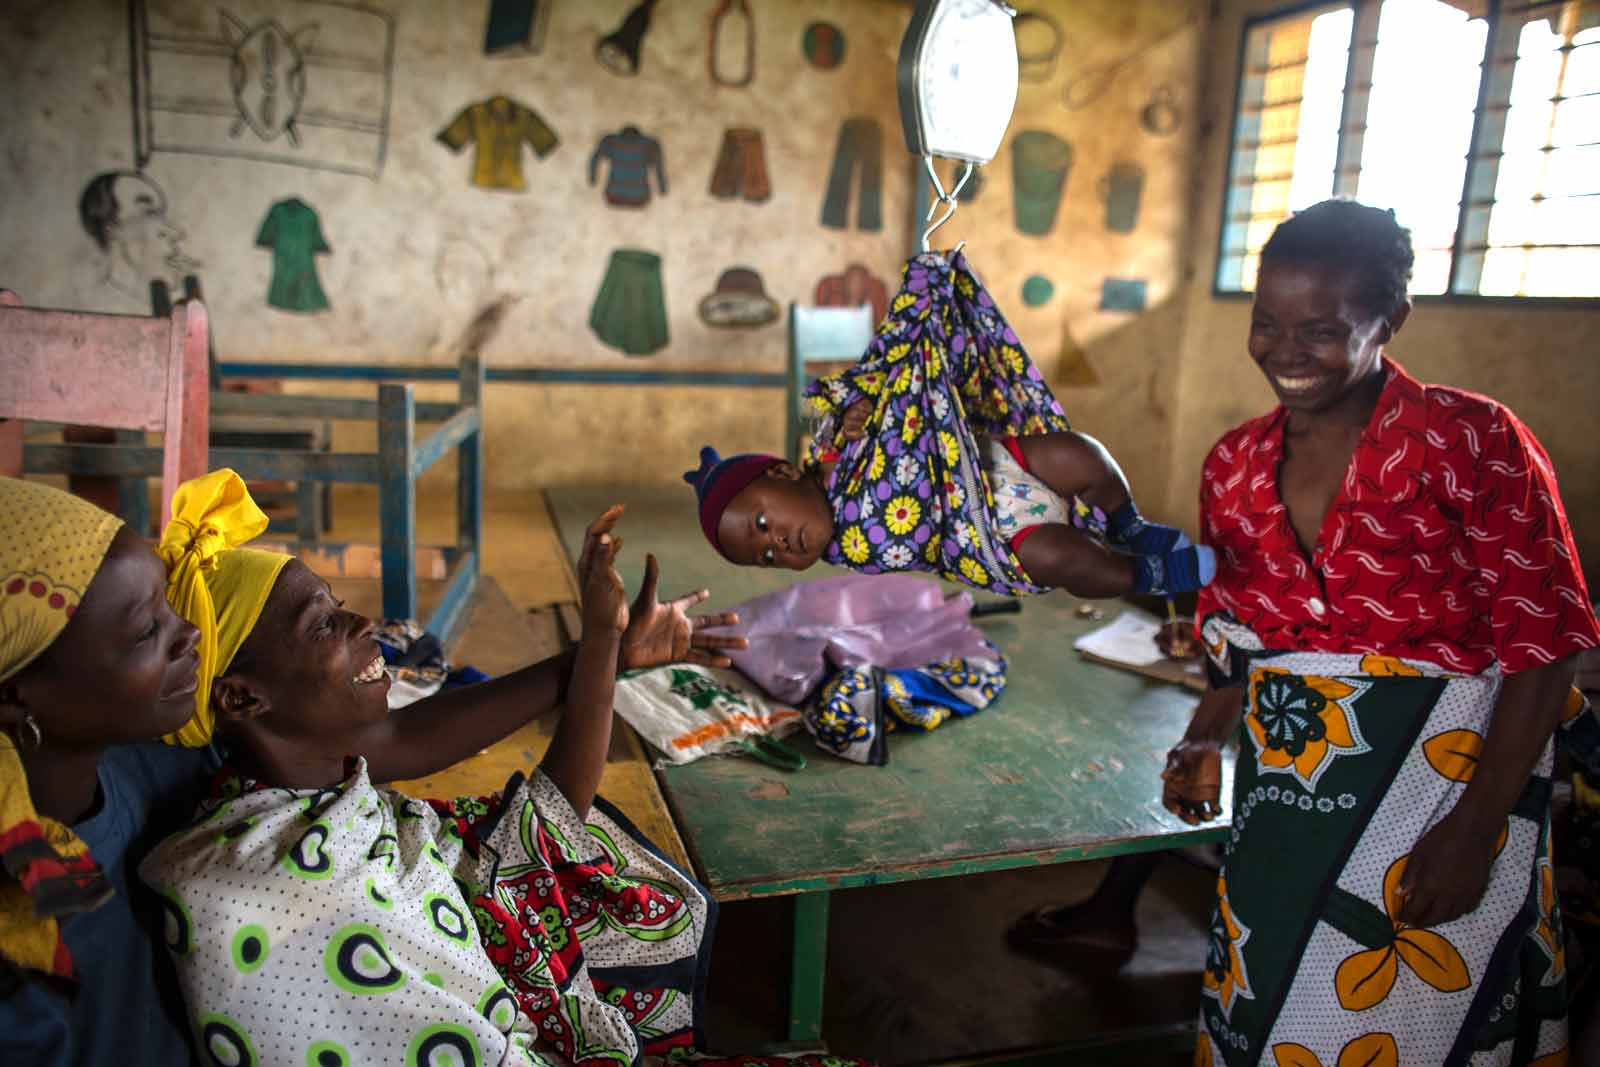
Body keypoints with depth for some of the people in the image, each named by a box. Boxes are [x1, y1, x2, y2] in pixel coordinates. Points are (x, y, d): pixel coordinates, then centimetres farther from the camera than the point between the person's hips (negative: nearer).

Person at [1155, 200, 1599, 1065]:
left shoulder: (1469, 438, -12)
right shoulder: (1235, 465, 3)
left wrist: (1473, 830, -17)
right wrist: (1204, 743, -2)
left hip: (1440, 791, -4)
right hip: (1282, 800, 4)